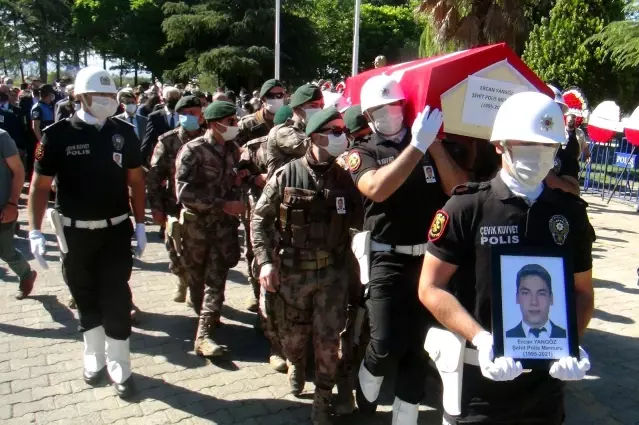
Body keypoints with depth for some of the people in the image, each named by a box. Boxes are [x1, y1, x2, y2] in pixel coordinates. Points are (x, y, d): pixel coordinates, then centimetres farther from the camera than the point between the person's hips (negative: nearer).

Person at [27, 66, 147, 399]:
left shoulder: (124, 132, -2)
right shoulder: (57, 134, -9)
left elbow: (136, 181, 4)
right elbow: (40, 185, -6)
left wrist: (140, 225, 3)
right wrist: (35, 231, -12)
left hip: (116, 230, 1)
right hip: (75, 232, 0)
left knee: (116, 300, 3)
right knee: (86, 300, 14)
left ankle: (120, 368, 16)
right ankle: (94, 359, 33)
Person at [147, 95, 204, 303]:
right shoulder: (167, 141, -1)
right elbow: (154, 175, -1)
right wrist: (156, 207, -6)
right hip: (175, 206, 1)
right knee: (175, 249, 11)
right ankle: (182, 281, 36)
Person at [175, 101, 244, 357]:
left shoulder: (232, 149, 2)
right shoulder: (193, 151, -14)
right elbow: (185, 192, -21)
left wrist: (238, 177, -7)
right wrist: (223, 204, -25)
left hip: (224, 222, 3)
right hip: (196, 222, -3)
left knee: (216, 277, -4)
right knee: (197, 277, 12)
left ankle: (204, 334, -1)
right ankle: (207, 317, 36)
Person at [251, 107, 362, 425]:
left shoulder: (344, 177, 0)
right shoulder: (286, 175, -5)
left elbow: (359, 220, -1)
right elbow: (260, 219, -1)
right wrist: (265, 260, -9)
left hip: (333, 272, 1)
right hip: (294, 271, 0)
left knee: (328, 341, 6)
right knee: (293, 335, 16)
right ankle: (296, 365, 51)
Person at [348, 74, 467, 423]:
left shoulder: (431, 147, 8)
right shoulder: (363, 153, 0)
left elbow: (459, 190, -6)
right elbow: (378, 189, -22)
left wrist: (434, 143, -13)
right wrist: (417, 145, -21)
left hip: (430, 257, 3)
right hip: (388, 260, -3)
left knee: (416, 346, 11)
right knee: (387, 345, -7)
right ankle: (365, 395, 25)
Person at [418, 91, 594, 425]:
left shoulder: (570, 212, 2)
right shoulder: (467, 208, -10)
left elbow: (582, 291, 9)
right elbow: (430, 288, -9)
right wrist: (480, 338, -21)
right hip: (478, 371, -3)